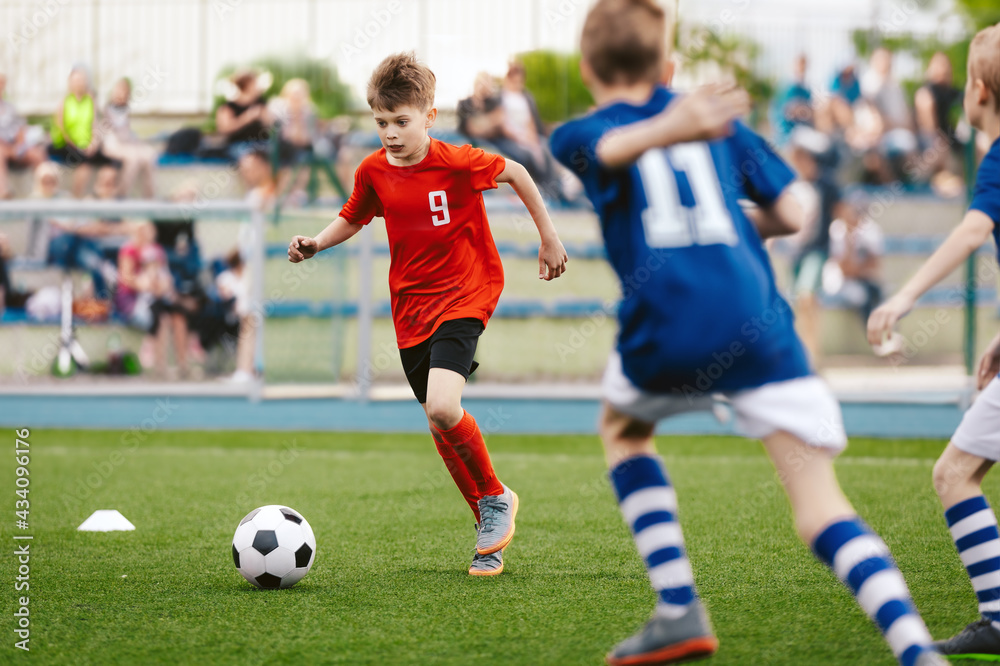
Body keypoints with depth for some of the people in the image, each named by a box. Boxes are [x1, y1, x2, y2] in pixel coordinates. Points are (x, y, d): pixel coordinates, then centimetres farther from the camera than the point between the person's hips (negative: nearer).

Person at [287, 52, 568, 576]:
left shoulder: (456, 162, -15)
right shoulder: (373, 171, -1)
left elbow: (514, 173, 0)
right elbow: (353, 218, 17)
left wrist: (548, 236, 6)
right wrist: (316, 243, -2)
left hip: (464, 295, -6)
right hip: (411, 304, 6)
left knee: (442, 407, -25)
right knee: (440, 424, 7)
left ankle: (496, 498, 0)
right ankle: (490, 531, 23)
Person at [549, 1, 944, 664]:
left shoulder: (578, 136, 13)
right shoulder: (720, 125, 22)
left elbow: (614, 146, -13)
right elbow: (789, 215, 18)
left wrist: (665, 130, -36)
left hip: (666, 333, -1)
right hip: (757, 324, 1)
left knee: (621, 428, 32)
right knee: (821, 505, -3)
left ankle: (680, 612, 20)